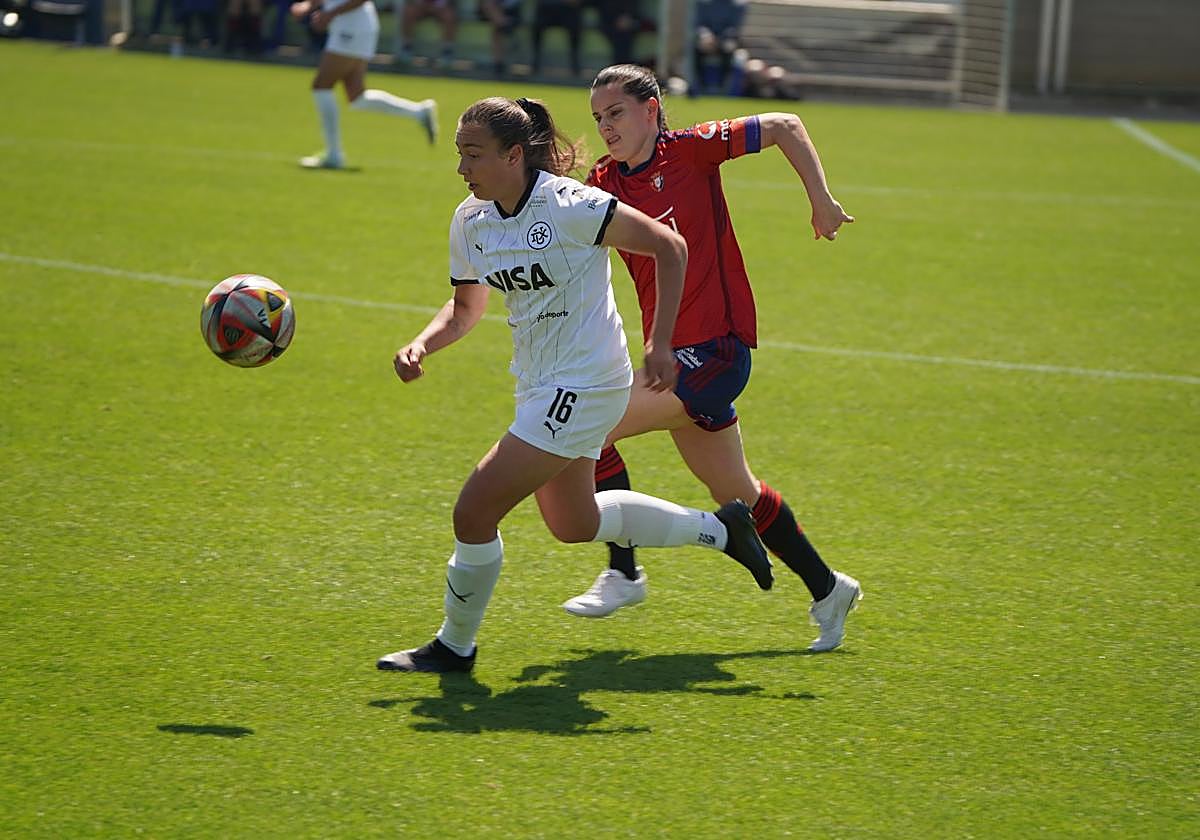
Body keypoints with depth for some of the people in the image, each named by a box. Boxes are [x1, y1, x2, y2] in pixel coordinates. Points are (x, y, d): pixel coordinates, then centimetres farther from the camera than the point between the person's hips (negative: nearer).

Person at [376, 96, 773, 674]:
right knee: (573, 524, 24)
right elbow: (465, 308, 15)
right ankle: (718, 529, 38)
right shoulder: (470, 221, 0)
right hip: (541, 387, 9)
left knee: (474, 512, -10)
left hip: (583, 387, -9)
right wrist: (420, 346, -5)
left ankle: (455, 646, 10)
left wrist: (659, 343, -18)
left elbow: (668, 247, -15)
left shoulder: (568, 205, -22)